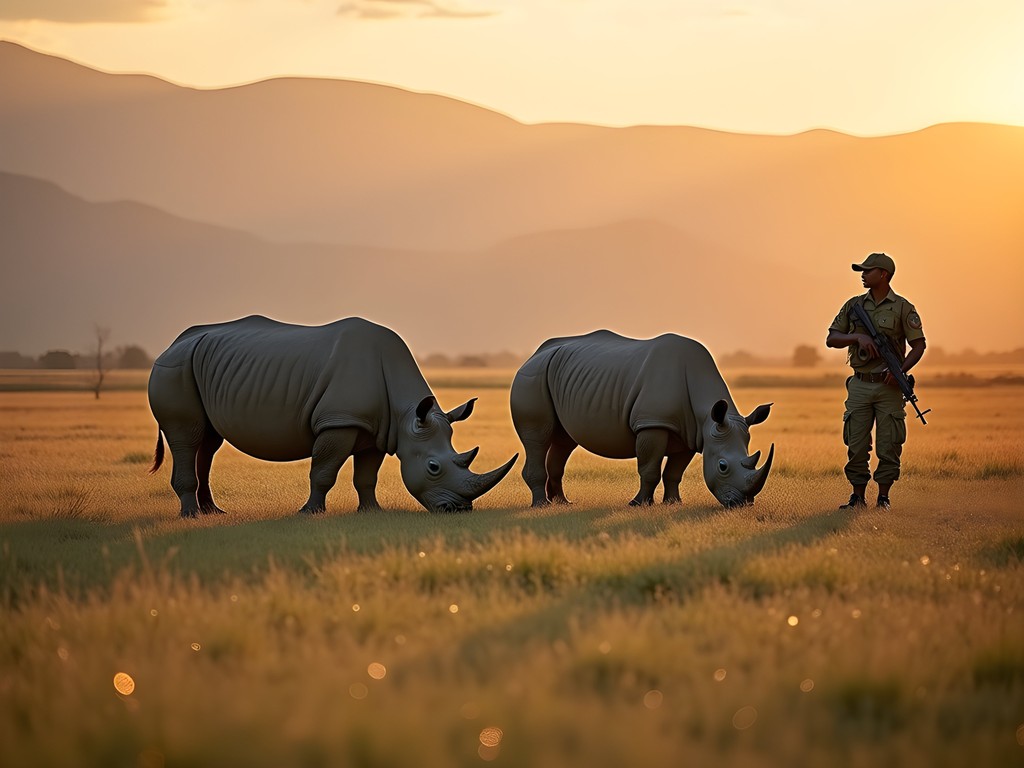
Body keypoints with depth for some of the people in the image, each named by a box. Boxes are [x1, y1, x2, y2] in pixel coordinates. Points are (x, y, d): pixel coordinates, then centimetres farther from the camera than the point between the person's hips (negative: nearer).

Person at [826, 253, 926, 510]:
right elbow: (831, 339, 8)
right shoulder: (854, 306, 9)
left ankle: (883, 498, 9)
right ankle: (858, 497, 11)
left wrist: (901, 370, -18)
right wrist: (858, 336, -10)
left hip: (888, 386, -3)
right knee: (857, 446, 2)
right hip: (860, 385, 3)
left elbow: (918, 345, -3)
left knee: (889, 446, -1)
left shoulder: (902, 308, -1)